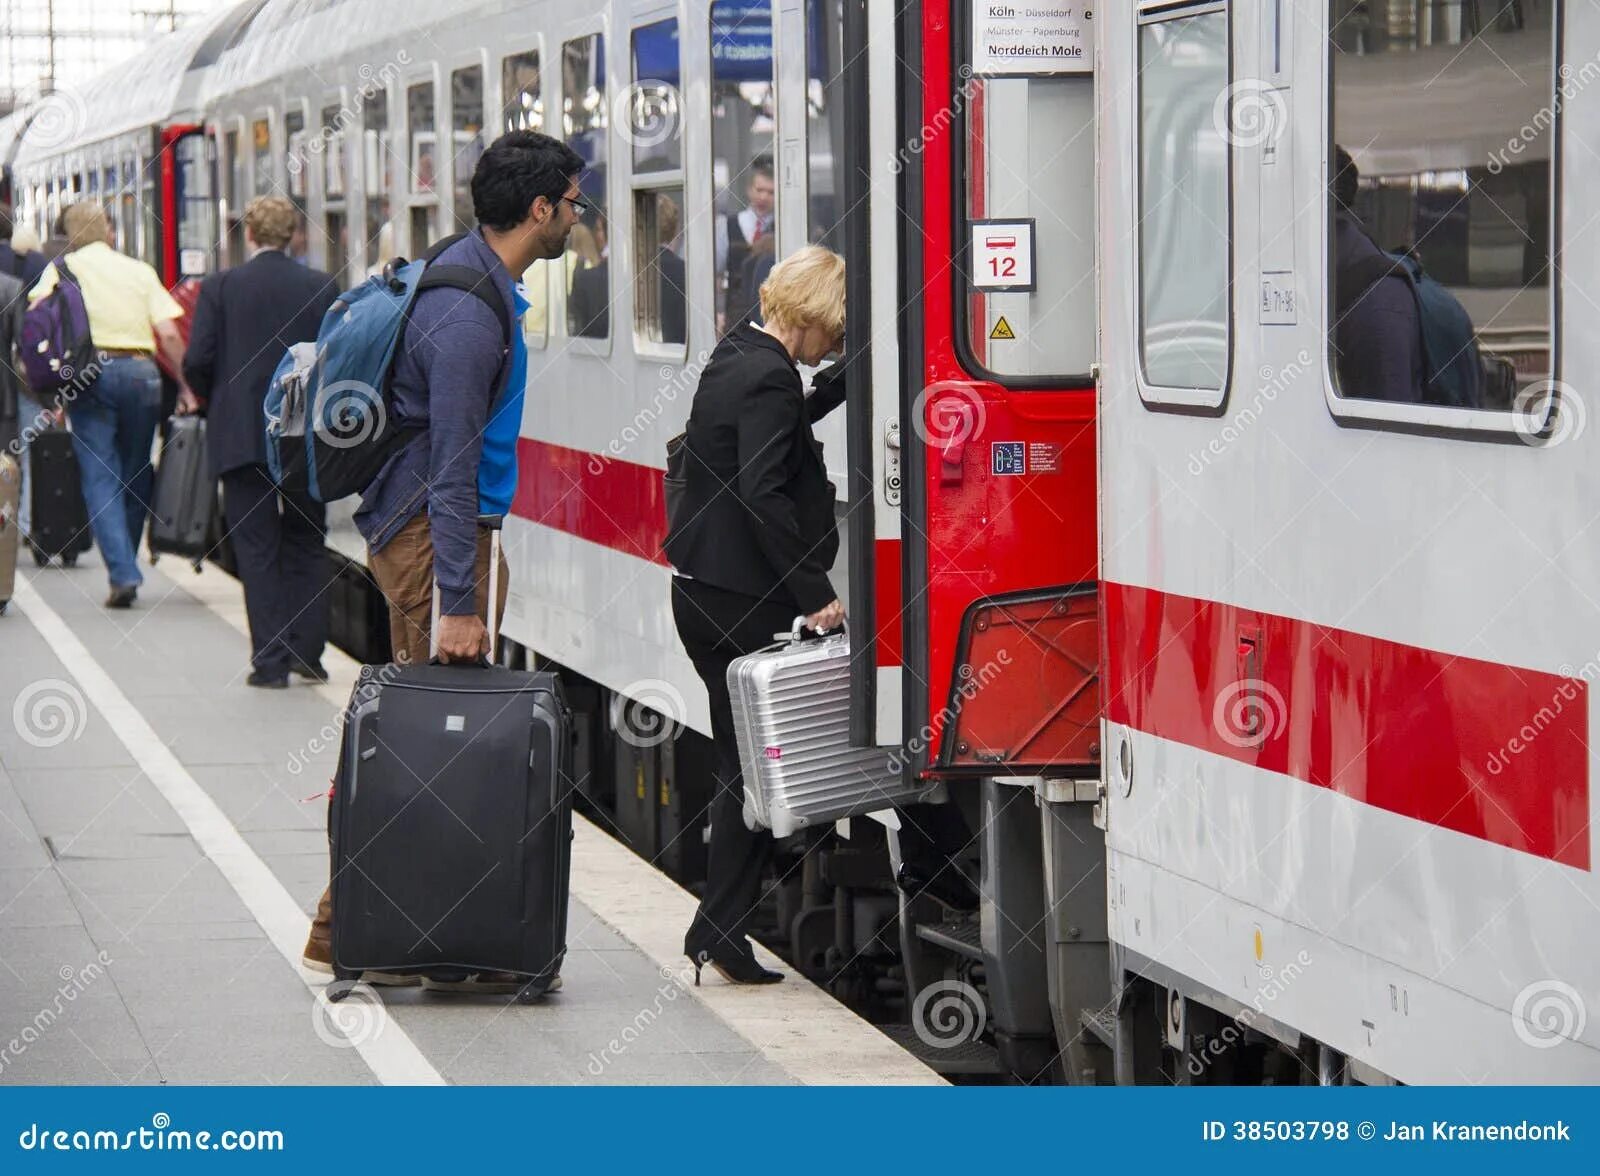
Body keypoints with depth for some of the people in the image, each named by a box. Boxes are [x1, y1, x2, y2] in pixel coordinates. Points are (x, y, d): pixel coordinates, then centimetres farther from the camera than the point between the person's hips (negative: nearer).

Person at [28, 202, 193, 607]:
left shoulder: (61, 269, 8)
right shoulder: (140, 271, 12)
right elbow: (169, 334, 3)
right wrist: (185, 385, 10)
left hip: (90, 372, -2)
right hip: (141, 373, 2)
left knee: (100, 479, -2)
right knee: (135, 478, 13)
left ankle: (122, 574, -14)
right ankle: (126, 568, 19)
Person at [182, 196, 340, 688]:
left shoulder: (221, 287, -6)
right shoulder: (322, 288, -1)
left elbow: (197, 361, -9)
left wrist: (214, 401, 11)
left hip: (241, 437, -2)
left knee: (257, 549, 3)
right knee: (306, 544, 14)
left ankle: (271, 660, 0)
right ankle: (307, 651, 12)